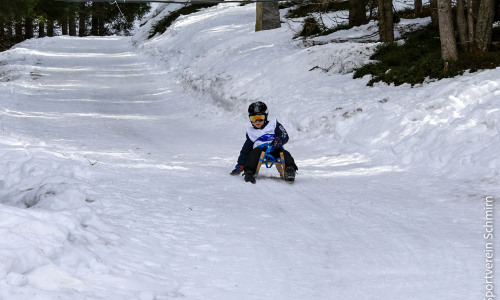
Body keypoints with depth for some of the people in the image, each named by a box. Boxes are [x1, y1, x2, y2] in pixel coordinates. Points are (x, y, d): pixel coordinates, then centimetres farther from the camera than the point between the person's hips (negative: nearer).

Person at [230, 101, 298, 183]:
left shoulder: (273, 124, 19)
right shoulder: (251, 132, 27)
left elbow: (284, 136, 7)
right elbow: (245, 150, 27)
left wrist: (278, 140, -18)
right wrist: (240, 165, 18)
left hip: (275, 149, -1)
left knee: (285, 153, -32)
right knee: (255, 151, -35)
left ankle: (290, 169, -56)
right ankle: (249, 172, -50)